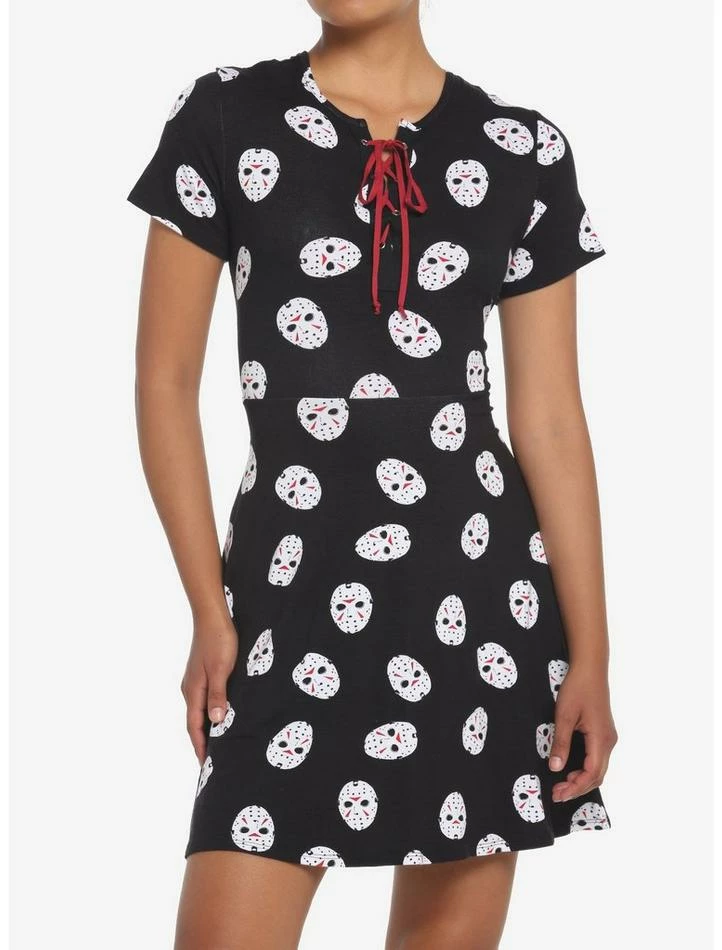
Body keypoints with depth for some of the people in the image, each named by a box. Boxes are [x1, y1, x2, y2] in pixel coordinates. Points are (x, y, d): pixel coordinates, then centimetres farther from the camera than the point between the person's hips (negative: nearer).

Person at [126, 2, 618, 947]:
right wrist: (210, 611, -2)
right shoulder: (226, 117, 0)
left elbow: (551, 416, 5)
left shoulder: (524, 150, 3)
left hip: (487, 585, 2)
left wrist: (590, 652, 2)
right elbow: (166, 381, 2)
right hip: (292, 583, -2)